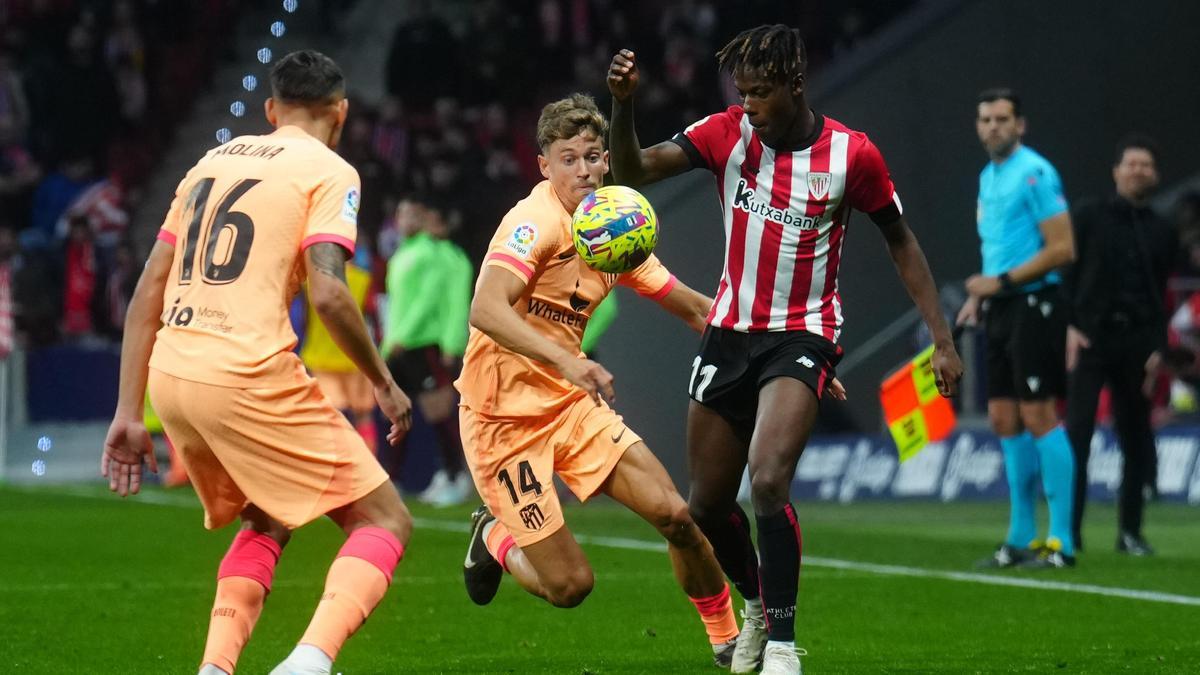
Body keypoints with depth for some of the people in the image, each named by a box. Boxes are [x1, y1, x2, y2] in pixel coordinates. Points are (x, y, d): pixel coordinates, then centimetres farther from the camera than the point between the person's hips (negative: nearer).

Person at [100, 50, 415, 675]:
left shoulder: (210, 162, 20)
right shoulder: (329, 171, 2)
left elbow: (148, 293, 16)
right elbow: (328, 295, -13)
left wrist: (129, 412, 17)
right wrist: (383, 384, 1)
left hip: (169, 374, 7)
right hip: (247, 377, -7)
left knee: (266, 524, 28)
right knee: (384, 521, 3)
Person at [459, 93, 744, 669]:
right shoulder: (536, 221, -19)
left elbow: (693, 308, 15)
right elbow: (486, 311, -35)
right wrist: (566, 360, -48)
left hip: (571, 404, 7)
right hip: (503, 418, -7)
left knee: (674, 513, -8)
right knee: (569, 585, -9)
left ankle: (728, 640, 14)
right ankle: (495, 540, 24)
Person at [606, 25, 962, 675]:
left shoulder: (852, 154, -10)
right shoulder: (727, 132, -5)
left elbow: (901, 242, 1)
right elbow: (633, 171, -13)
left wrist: (942, 341, -2)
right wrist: (623, 106, -33)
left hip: (803, 336, -4)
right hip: (728, 333, 4)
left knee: (768, 482, -27)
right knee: (706, 505, 10)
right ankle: (758, 604, 39)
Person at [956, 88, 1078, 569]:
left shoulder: (1034, 173, -11)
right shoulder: (988, 177, 17)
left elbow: (1063, 248, -16)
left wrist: (1001, 281, -17)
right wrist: (979, 295, 13)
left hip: (1033, 305, -9)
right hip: (1000, 312, 9)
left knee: (1038, 416, -11)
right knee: (1004, 420, 8)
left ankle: (1061, 541, -9)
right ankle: (1022, 538, 14)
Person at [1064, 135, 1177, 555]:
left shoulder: (1163, 232, 14)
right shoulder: (1088, 217, 5)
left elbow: (1162, 296, 13)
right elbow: (1065, 271, 0)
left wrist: (1158, 349, 3)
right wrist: (1069, 327, -11)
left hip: (1137, 340, 3)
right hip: (1090, 335, -3)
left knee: (1137, 438, 3)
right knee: (1076, 432, -10)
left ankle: (1130, 531, 11)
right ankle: (1069, 529, -7)